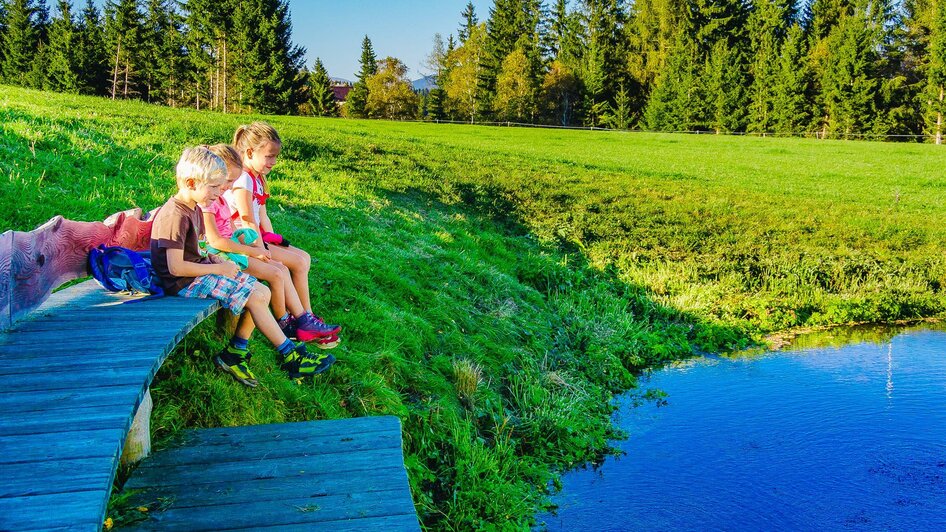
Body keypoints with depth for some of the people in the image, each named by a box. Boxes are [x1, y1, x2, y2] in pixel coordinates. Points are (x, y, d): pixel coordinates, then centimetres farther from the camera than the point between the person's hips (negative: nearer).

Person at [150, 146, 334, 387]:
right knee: (255, 297, -15)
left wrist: (216, 259, 1)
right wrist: (219, 269, -17)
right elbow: (176, 267, -25)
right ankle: (290, 356, -5)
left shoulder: (193, 209, 12)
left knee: (263, 292, 1)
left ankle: (234, 355, 3)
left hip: (198, 270, 10)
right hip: (184, 283, -10)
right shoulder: (175, 216, -21)